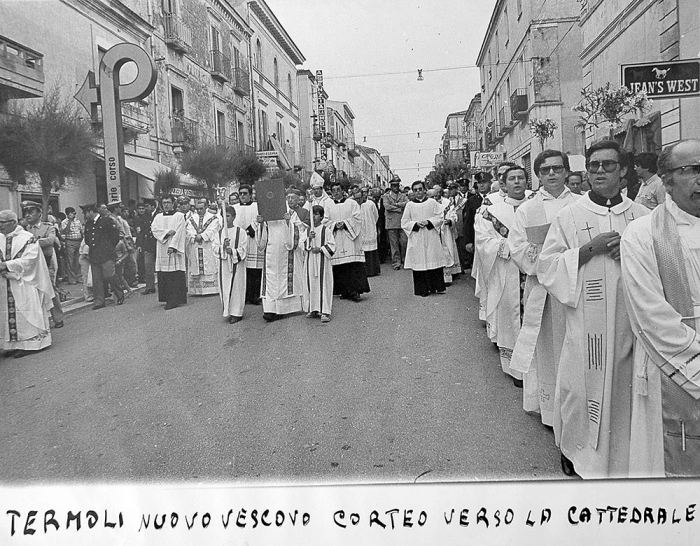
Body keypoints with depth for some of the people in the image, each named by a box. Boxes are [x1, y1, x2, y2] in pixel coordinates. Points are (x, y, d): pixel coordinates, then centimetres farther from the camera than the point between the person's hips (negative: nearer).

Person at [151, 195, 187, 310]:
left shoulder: (179, 216, 3)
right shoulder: (158, 217, 17)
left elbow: (178, 232, -6)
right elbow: (154, 229, 2)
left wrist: (172, 246, -17)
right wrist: (167, 232, -13)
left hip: (174, 249, -4)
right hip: (162, 251, 4)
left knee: (175, 276, -8)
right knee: (163, 276, 1)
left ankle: (175, 299, -9)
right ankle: (167, 298, 8)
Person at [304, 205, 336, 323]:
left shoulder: (326, 230, -3)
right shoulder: (308, 230, 11)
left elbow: (332, 245, -4)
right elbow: (303, 245, 8)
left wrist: (320, 249, -15)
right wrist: (308, 238, -10)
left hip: (322, 261, -5)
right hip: (310, 261, 5)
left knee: (323, 285, -6)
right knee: (311, 284, 7)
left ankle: (325, 311, -5)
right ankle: (313, 309, 17)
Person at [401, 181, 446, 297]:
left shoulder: (432, 202, 7)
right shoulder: (409, 205, 6)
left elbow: (440, 218, 3)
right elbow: (404, 223, 3)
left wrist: (428, 222, -12)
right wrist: (416, 224, -12)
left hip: (431, 239, 0)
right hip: (416, 239, 0)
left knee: (434, 261, 0)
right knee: (419, 264, -2)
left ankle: (437, 287, 10)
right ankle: (422, 289, 5)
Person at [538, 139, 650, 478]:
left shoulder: (643, 216, 6)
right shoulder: (570, 215, -1)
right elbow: (546, 267, -5)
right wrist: (590, 250, -17)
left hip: (630, 320, 3)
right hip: (584, 320, -2)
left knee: (624, 385, 10)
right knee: (582, 385, 4)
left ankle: (620, 455, 31)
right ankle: (574, 448, 27)